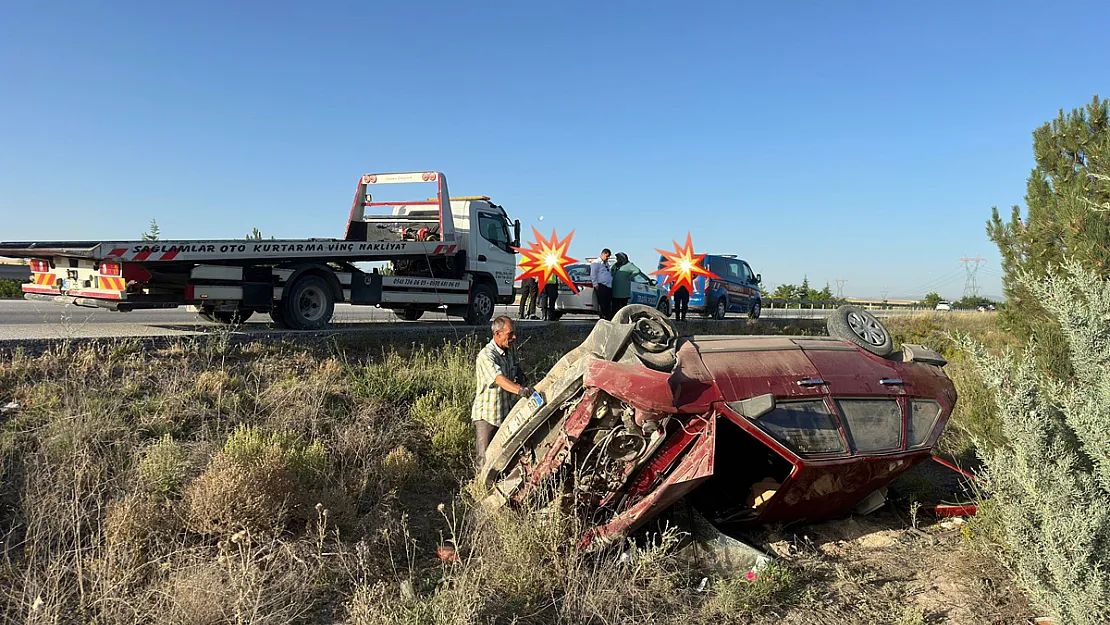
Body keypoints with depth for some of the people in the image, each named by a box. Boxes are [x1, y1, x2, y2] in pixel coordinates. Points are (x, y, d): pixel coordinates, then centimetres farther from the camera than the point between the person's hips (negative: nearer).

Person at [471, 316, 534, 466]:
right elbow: (499, 379, -36)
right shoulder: (486, 355, -20)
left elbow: (519, 376, 18)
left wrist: (527, 389, 5)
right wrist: (519, 390, -51)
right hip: (487, 415, -7)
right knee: (486, 459, 0)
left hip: (507, 413, 7)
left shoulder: (511, 350, 5)